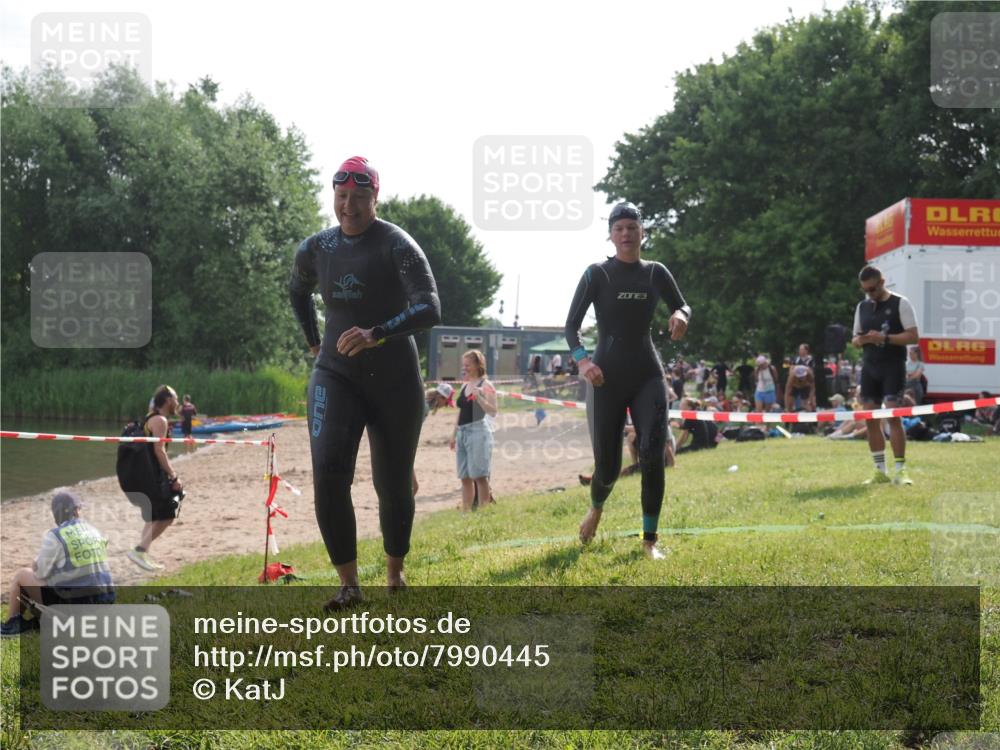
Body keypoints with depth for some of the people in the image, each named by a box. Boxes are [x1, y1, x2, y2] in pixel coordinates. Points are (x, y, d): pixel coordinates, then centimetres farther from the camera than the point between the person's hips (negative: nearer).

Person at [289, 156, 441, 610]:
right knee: (328, 473, -17)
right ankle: (349, 585, -11)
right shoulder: (315, 249, 3)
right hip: (336, 375, 3)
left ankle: (395, 572, 28)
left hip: (395, 380, -3)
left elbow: (429, 309, -26)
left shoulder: (396, 245, -13)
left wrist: (376, 334, -39)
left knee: (393, 483, 4)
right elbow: (298, 291, 27)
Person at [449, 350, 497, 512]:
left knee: (479, 476, -9)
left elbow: (493, 412, -14)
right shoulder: (464, 386, 17)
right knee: (465, 477, 8)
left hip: (478, 432, -8)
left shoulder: (485, 385, -5)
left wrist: (478, 397, -26)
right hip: (462, 433, 8)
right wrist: (454, 435, 20)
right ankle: (466, 511, 12)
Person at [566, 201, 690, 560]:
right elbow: (571, 324, -4)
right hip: (607, 377, -2)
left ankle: (650, 540, -5)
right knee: (608, 466, 1)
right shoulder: (597, 274, -3)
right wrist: (582, 360, -23)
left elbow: (683, 306, 19)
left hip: (647, 375, 2)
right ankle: (596, 508, 37)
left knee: (652, 455, -15)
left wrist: (681, 315, -7)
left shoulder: (656, 273, 6)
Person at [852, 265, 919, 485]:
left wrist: (884, 338, -21)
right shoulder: (862, 307, 13)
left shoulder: (900, 303, -4)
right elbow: (855, 337, 19)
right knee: (871, 419, 4)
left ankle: (900, 470, -8)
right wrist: (859, 340, -6)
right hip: (869, 367, 6)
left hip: (893, 367, -6)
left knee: (893, 416, -13)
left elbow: (913, 336, -10)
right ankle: (880, 471, 10)